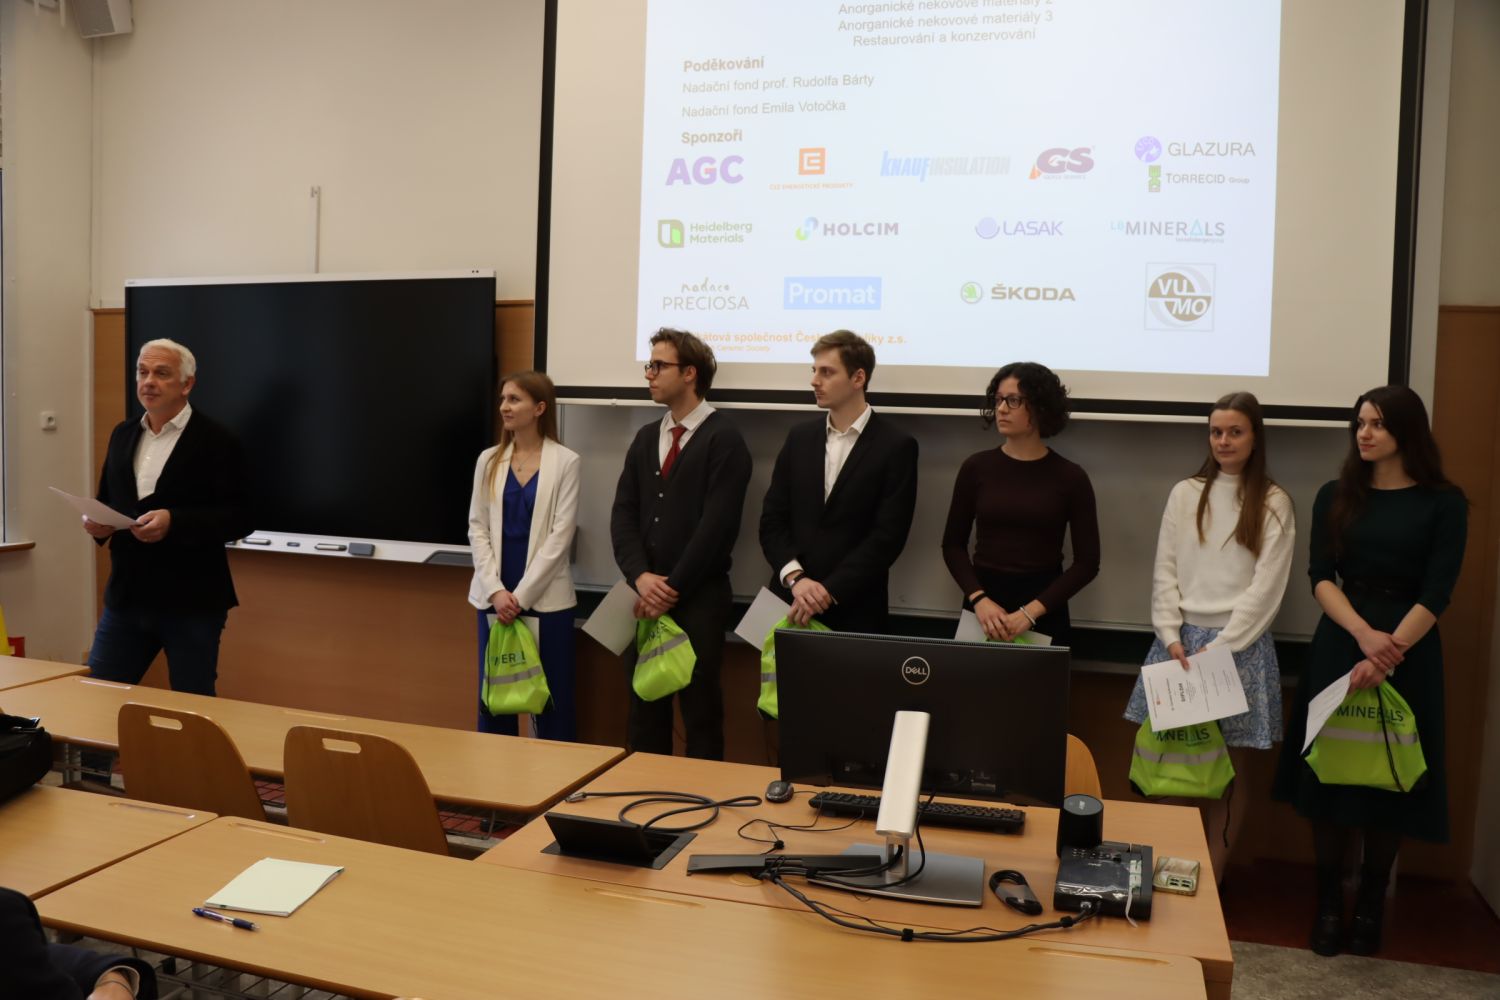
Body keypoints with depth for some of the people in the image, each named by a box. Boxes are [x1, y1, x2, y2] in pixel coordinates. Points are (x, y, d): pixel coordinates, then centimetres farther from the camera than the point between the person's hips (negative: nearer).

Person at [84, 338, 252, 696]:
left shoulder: (216, 441, -8)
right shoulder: (123, 434, 11)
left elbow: (240, 518, -13)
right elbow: (108, 500, 19)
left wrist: (174, 522, -24)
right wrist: (96, 522, -4)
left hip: (191, 602, -5)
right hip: (127, 596, 6)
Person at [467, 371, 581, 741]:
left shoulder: (565, 462, -5)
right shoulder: (489, 460, 6)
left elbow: (561, 535, -9)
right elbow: (477, 527, 4)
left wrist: (522, 594, -13)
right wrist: (496, 589, -8)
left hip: (545, 597, -3)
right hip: (495, 595, 4)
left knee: (551, 697, 4)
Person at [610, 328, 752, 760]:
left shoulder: (724, 439, -8)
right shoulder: (646, 437, 13)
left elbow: (716, 525, -15)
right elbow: (623, 513, 6)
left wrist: (672, 588, -13)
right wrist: (641, 577, -9)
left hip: (698, 598, -6)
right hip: (645, 596, 6)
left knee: (700, 709, 4)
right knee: (644, 707, 12)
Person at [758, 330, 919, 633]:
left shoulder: (896, 445, -6)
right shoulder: (800, 436, 7)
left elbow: (888, 536, -12)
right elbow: (772, 519, 4)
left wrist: (829, 592, -16)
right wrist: (795, 578, -11)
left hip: (853, 610, -3)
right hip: (789, 603, 4)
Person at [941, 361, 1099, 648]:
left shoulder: (1070, 477, -3)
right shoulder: (976, 467, 1)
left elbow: (1087, 561, -3)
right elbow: (953, 544, 4)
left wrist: (1031, 612, -13)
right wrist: (979, 599, -12)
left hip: (1044, 611, -1)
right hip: (983, 603, 1)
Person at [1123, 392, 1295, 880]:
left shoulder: (1273, 503, 0)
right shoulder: (1185, 494, 8)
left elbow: (1266, 587, -6)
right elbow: (1164, 571, 5)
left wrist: (1218, 648, -12)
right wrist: (1172, 638, -6)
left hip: (1240, 645, -2)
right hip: (1181, 640, 2)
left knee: (1231, 769, 4)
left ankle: (1212, 880, 14)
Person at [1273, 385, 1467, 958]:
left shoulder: (1444, 502, -1)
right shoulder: (1336, 496, 6)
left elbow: (1436, 594, -8)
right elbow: (1320, 577, -3)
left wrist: (1388, 651, -20)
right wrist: (1364, 635, -20)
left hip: (1409, 653, -2)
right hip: (1339, 646, 2)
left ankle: (1371, 904, 21)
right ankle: (1328, 901, 14)